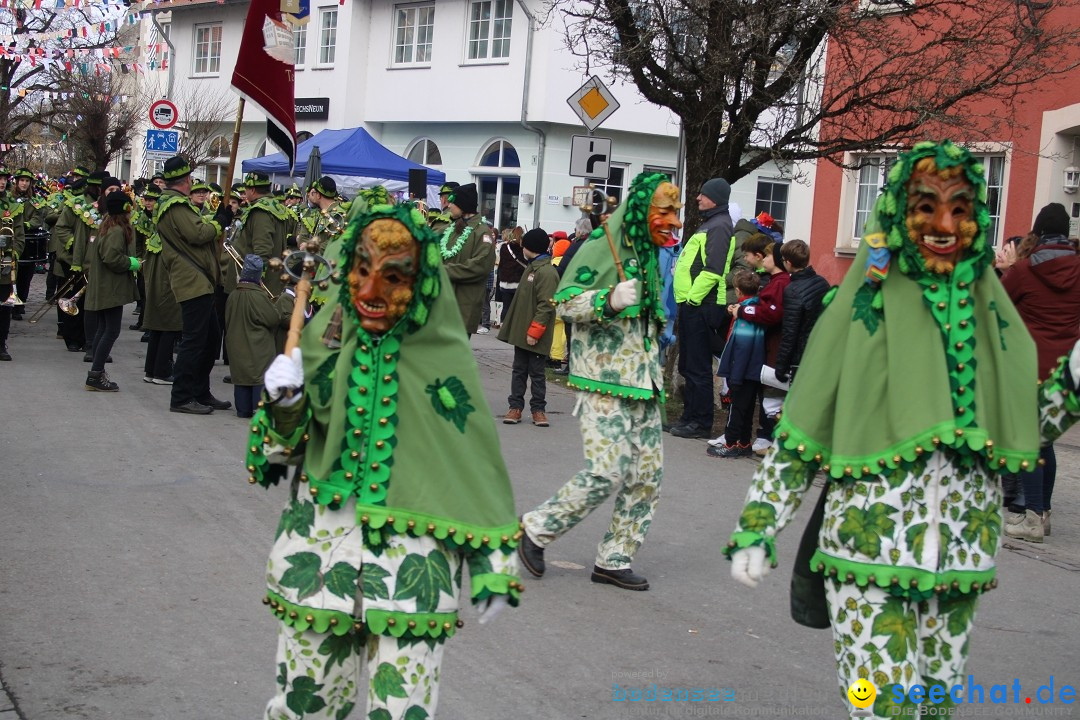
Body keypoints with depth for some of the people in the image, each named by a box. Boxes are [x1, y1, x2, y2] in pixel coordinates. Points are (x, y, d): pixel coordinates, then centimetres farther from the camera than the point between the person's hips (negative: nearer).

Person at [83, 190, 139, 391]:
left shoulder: (103, 228, 14)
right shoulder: (117, 231, -15)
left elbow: (90, 256, 18)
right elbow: (112, 257, -26)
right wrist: (131, 263, -13)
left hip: (101, 288, 10)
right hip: (112, 289, -10)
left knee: (103, 330, 13)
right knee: (112, 331, -8)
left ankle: (97, 373, 16)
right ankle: (95, 375, -8)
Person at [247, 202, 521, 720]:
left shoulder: (441, 354, -8)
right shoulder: (326, 333, 0)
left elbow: (474, 462, -2)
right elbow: (286, 446, 7)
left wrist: (491, 567, 0)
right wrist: (284, 405, -16)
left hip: (411, 559, -2)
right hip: (320, 544, 3)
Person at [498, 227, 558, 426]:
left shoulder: (547, 272, -17)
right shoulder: (531, 268, 14)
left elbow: (546, 306, -22)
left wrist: (534, 331, -23)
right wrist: (515, 326, 20)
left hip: (534, 337, -9)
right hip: (521, 331, 9)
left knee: (536, 373, 1)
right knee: (519, 371, 11)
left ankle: (538, 409, 10)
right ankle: (515, 406, 15)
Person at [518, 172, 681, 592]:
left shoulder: (650, 252, 17)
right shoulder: (602, 246, -9)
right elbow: (564, 301, -11)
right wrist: (609, 300, -25)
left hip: (644, 381, 9)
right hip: (604, 379, -8)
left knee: (647, 474, 5)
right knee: (608, 471, -14)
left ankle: (614, 559, 16)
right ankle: (535, 529, 4)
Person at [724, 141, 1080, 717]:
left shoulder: (990, 312, 7)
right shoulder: (865, 306, -4)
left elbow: (1021, 430, 14)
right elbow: (798, 435, -3)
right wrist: (756, 528, -6)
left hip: (960, 557, 4)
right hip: (869, 548, -4)